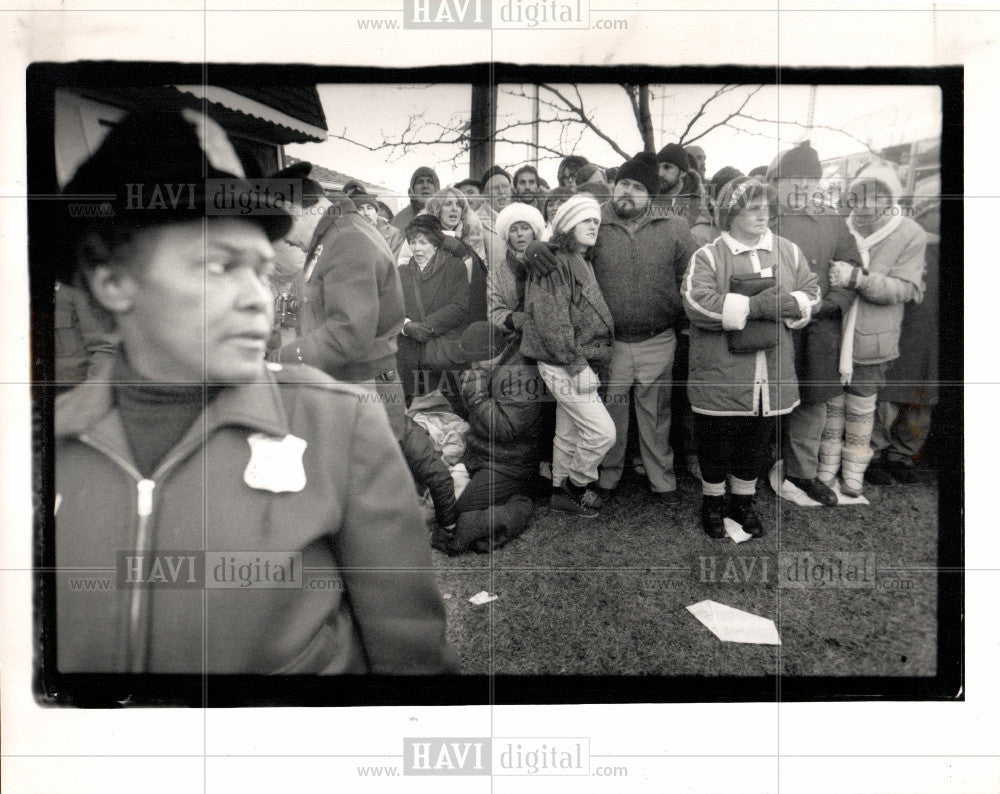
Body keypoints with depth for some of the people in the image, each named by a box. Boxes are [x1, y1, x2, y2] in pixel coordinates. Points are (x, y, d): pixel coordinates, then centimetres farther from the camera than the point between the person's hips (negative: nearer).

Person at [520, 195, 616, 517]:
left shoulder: (583, 263, 19)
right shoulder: (554, 263, -12)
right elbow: (551, 321, -19)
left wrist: (595, 364, 13)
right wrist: (577, 364, -20)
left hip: (581, 366, 9)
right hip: (564, 366, -9)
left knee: (569, 434, 16)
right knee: (602, 431, -9)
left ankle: (561, 491, 28)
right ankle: (576, 486, 9)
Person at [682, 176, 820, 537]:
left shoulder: (788, 252, 10)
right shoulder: (707, 257, -5)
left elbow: (811, 293, 9)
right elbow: (697, 303, -20)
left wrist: (784, 305, -12)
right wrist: (755, 306, -19)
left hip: (772, 375, 4)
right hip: (719, 373, -4)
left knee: (754, 443, 17)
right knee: (715, 443, 9)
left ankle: (743, 502, 36)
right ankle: (712, 501, 32)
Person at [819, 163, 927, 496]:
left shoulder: (911, 235, -7)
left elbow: (905, 288, -16)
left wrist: (856, 278, -28)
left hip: (871, 342, -1)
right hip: (832, 338, 2)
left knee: (861, 411, 11)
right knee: (831, 405, 12)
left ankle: (853, 475, 28)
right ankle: (826, 473, 28)